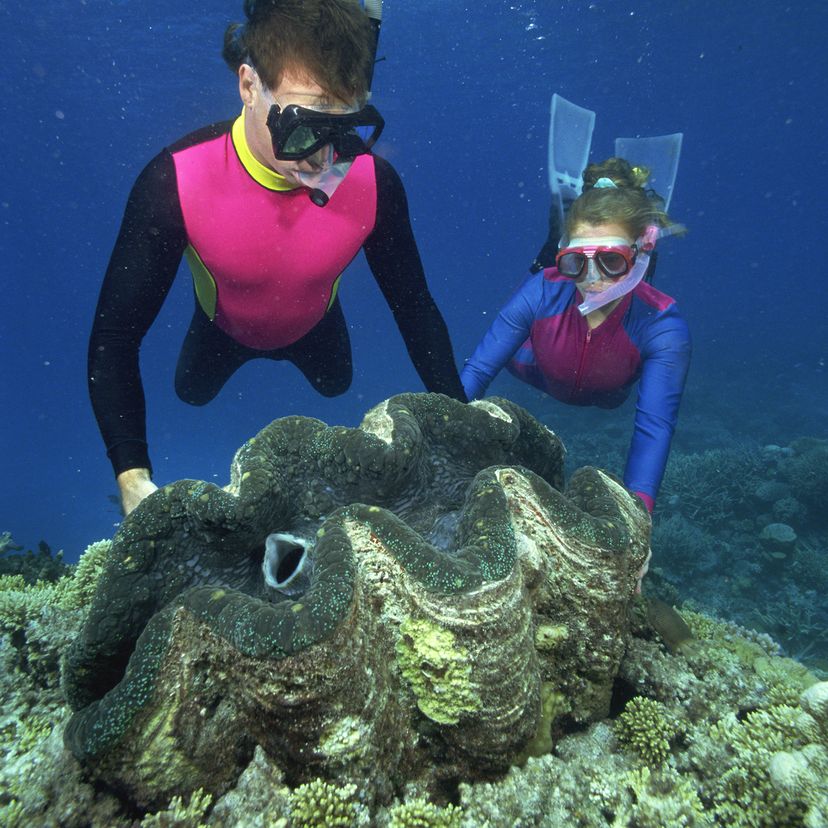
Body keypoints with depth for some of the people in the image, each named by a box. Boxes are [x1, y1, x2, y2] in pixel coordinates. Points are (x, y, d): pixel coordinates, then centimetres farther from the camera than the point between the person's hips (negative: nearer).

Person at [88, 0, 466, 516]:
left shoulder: (374, 183, -35)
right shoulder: (175, 182, -40)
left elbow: (415, 307, -23)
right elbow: (114, 336, -34)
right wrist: (133, 477, -43)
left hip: (314, 324, 1)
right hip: (224, 327, 0)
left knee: (336, 385, 32)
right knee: (193, 393, 30)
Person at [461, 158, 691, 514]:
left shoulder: (662, 329, -44)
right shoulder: (544, 293, -42)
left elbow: (654, 425, -50)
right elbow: (478, 370, -43)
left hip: (607, 399, 1)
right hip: (540, 377, 0)